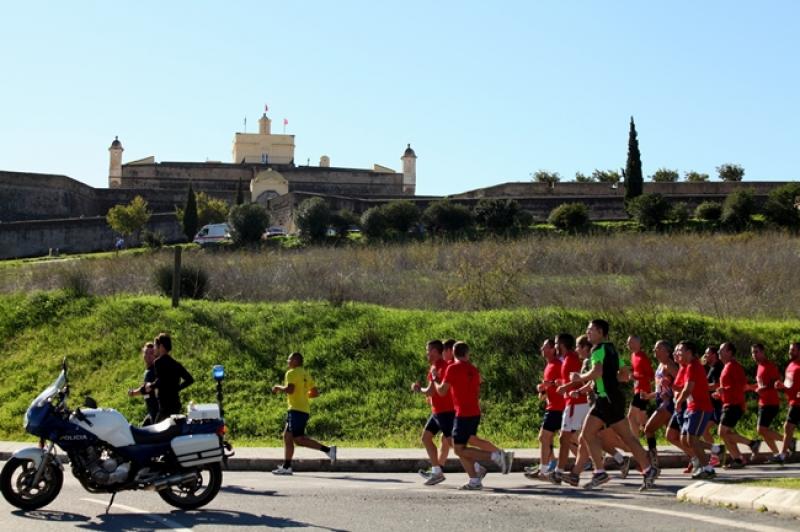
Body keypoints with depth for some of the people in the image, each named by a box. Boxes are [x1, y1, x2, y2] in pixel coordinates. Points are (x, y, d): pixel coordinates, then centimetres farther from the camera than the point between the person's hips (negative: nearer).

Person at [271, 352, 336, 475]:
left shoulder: (292, 373, -8)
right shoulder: (306, 374, 19)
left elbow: (289, 389, -23)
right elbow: (316, 393, 18)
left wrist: (279, 387, -5)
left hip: (296, 410, -9)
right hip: (304, 410, 9)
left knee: (299, 439, -11)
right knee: (287, 437, 11)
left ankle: (327, 450, -18)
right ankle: (286, 467, 10)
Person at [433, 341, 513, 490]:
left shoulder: (452, 369, -9)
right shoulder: (473, 370, 12)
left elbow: (442, 391, -8)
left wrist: (435, 378, 10)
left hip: (463, 414, -8)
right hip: (475, 413, 8)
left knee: (459, 450, -4)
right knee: (461, 448, 13)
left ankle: (496, 455, -14)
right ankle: (475, 481, 5)